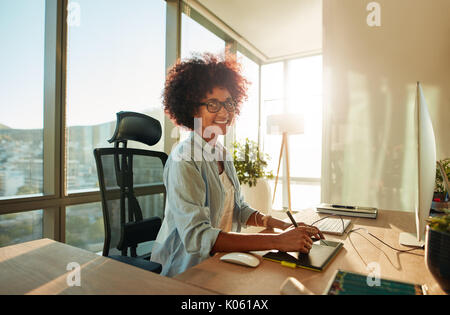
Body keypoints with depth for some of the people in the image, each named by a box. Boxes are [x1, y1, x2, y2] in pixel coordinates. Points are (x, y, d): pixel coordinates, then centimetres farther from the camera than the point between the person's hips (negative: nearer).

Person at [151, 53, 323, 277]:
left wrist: (283, 225, -1)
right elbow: (196, 237, -26)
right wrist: (277, 241, -29)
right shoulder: (184, 159, -18)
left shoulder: (223, 154, 7)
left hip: (220, 262, 6)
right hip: (186, 273, -6)